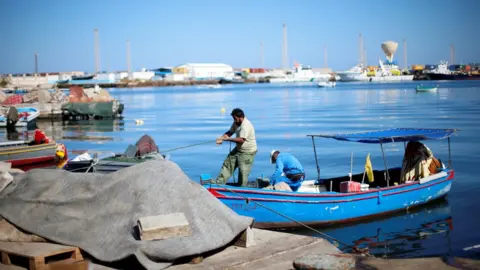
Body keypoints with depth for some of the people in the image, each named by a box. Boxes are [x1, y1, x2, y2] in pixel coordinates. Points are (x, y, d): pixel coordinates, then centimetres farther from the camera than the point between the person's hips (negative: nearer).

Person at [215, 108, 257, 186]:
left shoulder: (246, 126, -27)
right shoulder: (236, 123, 3)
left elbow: (241, 140, -34)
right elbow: (230, 132, 7)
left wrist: (227, 139, -26)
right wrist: (221, 138, -13)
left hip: (247, 152, -9)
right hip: (238, 149, 10)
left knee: (243, 171, -5)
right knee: (227, 164, 9)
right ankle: (218, 183, 14)